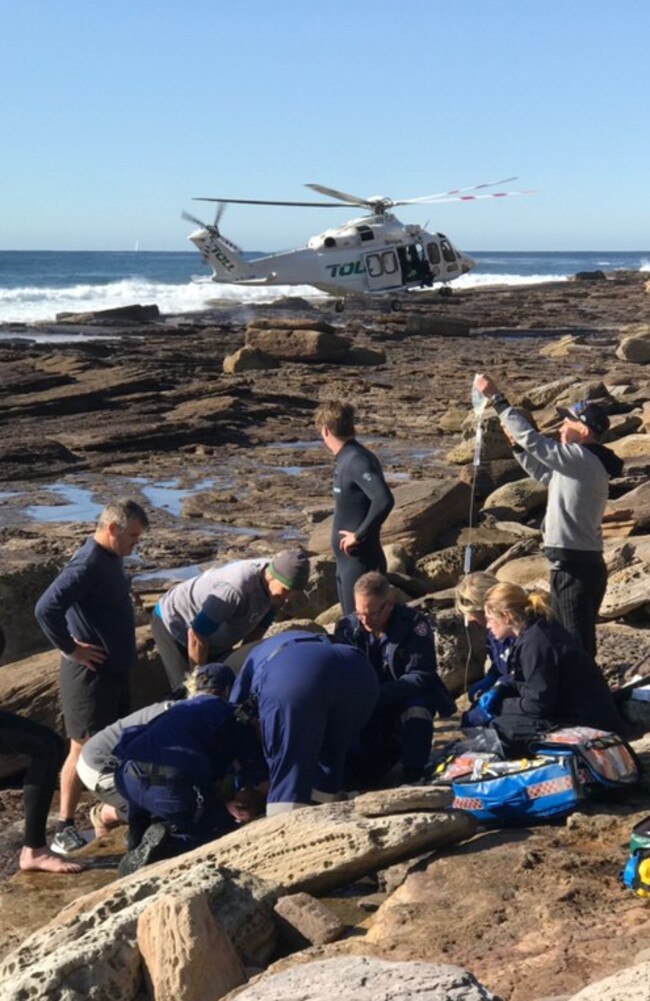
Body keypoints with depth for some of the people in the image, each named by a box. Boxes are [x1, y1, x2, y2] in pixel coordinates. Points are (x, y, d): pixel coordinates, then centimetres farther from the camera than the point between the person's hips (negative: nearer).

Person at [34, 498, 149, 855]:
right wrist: (70, 648, -22)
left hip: (115, 669, 9)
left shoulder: (111, 559, 9)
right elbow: (46, 609, -32)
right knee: (84, 749, -4)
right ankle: (64, 828, 3)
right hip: (90, 673, -9)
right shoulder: (88, 564, -22)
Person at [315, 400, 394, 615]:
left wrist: (359, 535, -23)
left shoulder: (356, 461, -20)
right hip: (347, 560, 10)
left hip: (360, 561, -10)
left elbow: (384, 500, -32)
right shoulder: (346, 459, 9)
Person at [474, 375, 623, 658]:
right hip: (574, 563, 10)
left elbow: (532, 438, -19)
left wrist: (496, 397, -13)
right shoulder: (583, 463, 13)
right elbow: (543, 473, 29)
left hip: (576, 568, -10)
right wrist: (515, 442, 18)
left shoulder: (582, 460, -16)